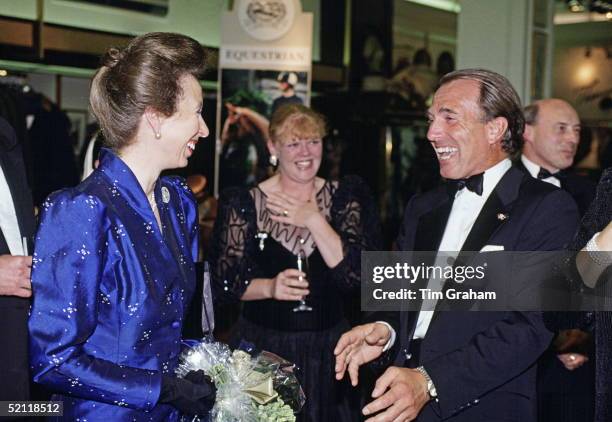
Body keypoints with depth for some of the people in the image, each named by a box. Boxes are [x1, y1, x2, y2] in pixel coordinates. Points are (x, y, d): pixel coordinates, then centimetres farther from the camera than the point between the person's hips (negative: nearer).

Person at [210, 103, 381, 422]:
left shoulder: (344, 197, 1)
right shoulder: (244, 204, -3)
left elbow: (356, 276, -9)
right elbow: (222, 284, -4)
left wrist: (314, 221, -16)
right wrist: (269, 287, -22)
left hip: (327, 349, 2)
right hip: (262, 347, -1)